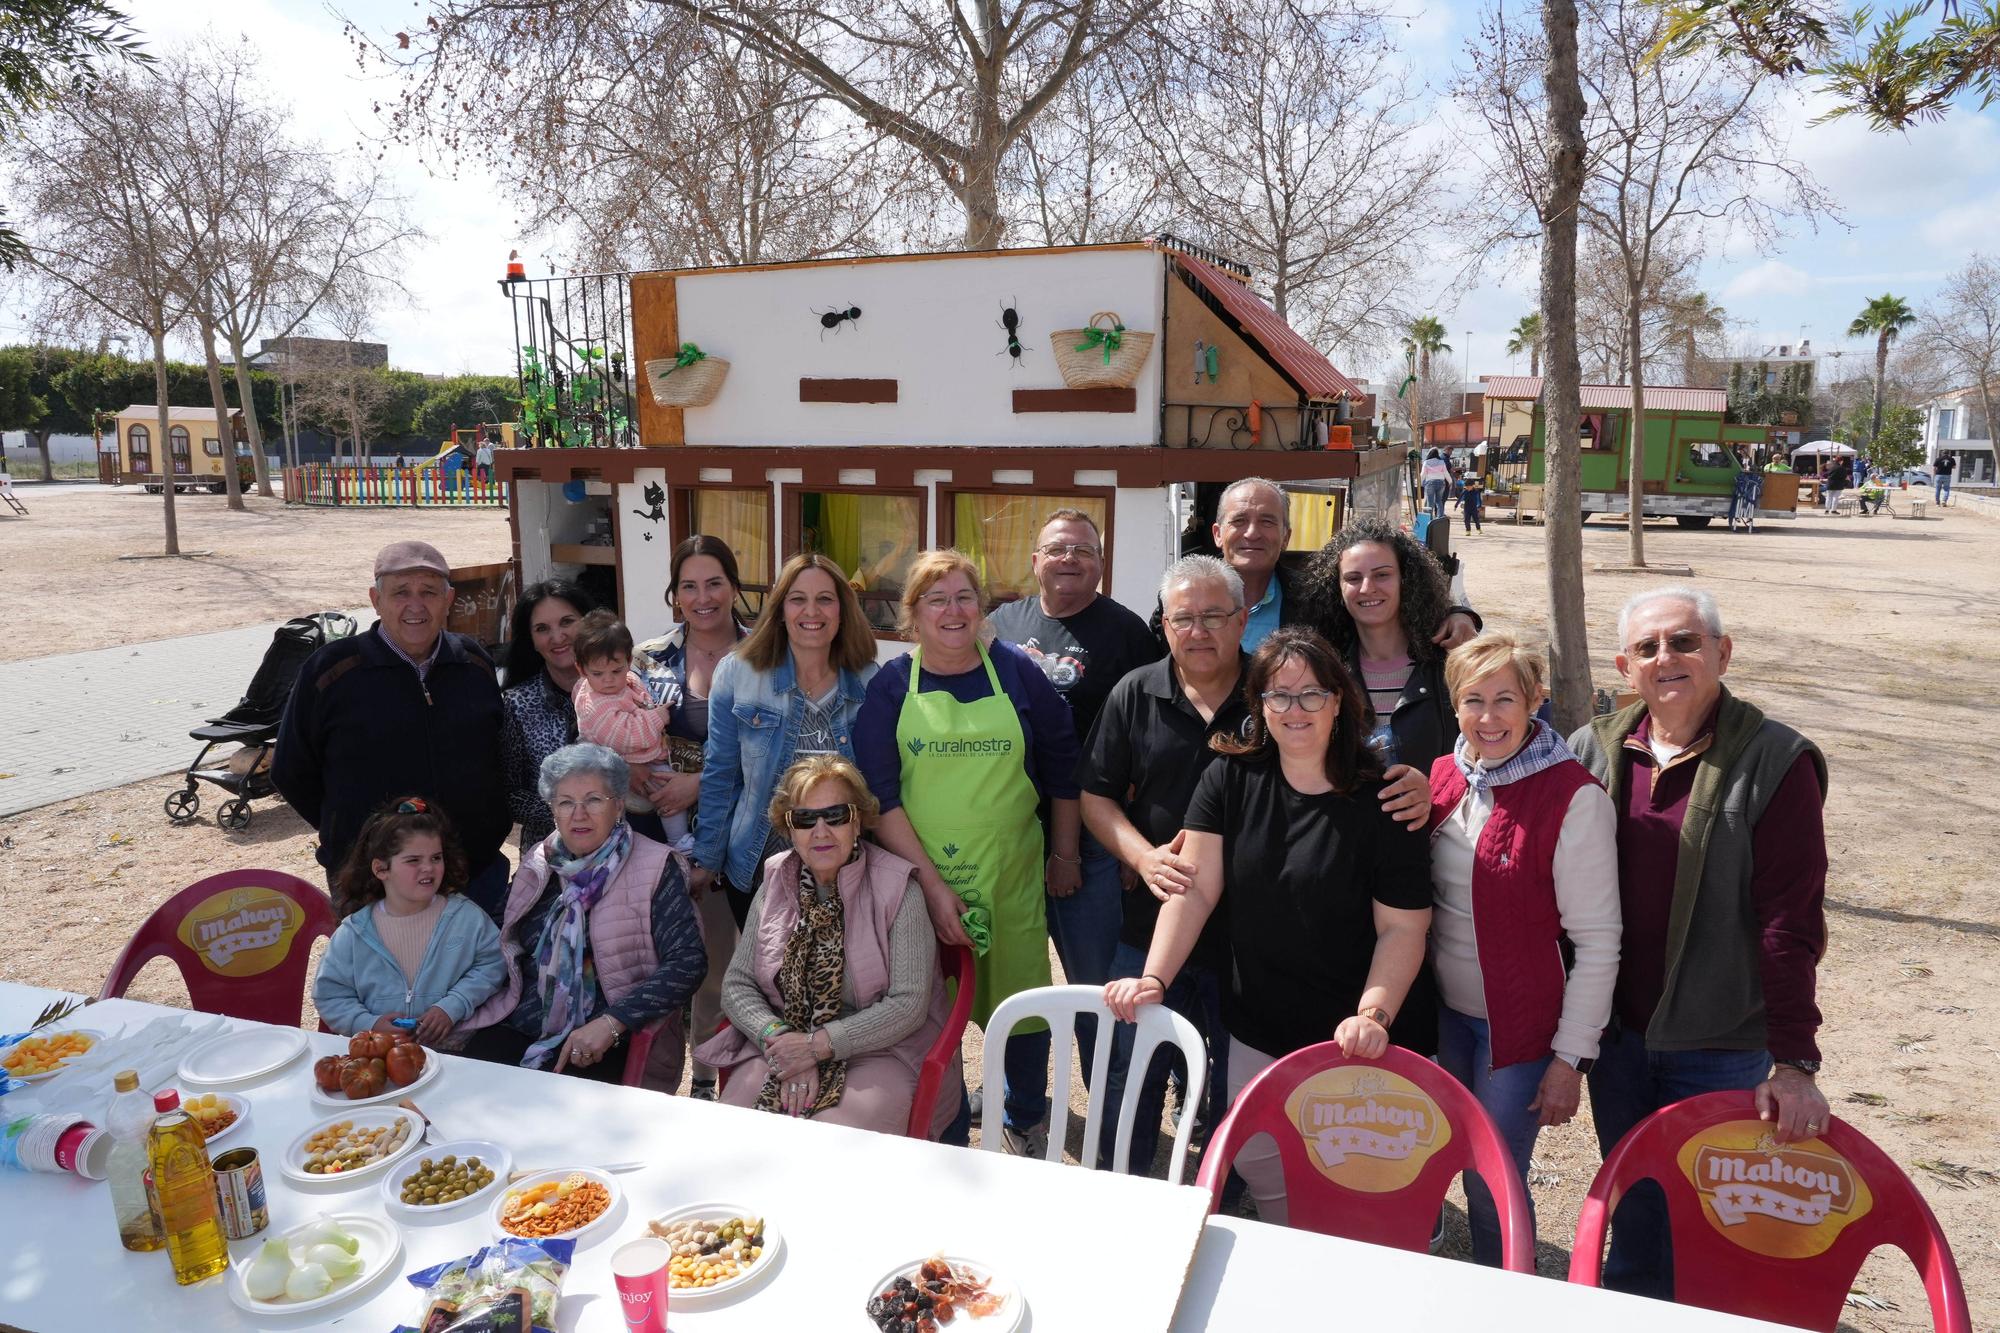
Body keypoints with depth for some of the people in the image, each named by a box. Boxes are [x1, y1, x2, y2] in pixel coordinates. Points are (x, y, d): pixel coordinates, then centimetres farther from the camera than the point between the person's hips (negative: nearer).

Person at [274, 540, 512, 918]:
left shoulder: (476, 664, 4)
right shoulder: (330, 670, -6)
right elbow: (292, 772, 2)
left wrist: (489, 827, 9)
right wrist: (351, 835, 3)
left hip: (478, 873, 3)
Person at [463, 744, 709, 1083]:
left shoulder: (654, 868, -2)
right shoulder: (537, 865, 13)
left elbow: (688, 961, -9)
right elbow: (498, 947, 19)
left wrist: (611, 1022, -18)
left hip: (606, 1044, -4)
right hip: (517, 1027, 4)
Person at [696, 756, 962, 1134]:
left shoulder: (896, 889, -8)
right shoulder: (775, 884, 6)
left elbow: (909, 1004, -12)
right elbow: (737, 984, 5)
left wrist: (817, 1044, -16)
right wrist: (779, 1040, -13)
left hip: (879, 1052, -3)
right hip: (782, 1046, 4)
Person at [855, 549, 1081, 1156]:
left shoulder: (1016, 671, 2)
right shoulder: (890, 685, -1)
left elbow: (1062, 765, 11)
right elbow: (879, 793, -7)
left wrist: (1064, 851, 12)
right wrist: (931, 882, -14)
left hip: (1013, 878, 1)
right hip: (918, 880, -1)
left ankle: (1025, 1122, 37)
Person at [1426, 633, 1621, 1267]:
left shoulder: (1574, 798, -18)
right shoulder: (1442, 777, 0)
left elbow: (1597, 942, -15)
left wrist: (1572, 1057, -14)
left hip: (1521, 1024, -5)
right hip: (1448, 1012, 5)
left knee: (1493, 1185, 2)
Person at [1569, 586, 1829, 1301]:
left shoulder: (1775, 761, -13)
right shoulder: (1594, 751, -1)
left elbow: (1791, 922, -15)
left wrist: (1794, 1060, -17)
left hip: (1723, 1048, -3)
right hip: (1616, 1037, 4)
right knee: (1631, 1210, 20)